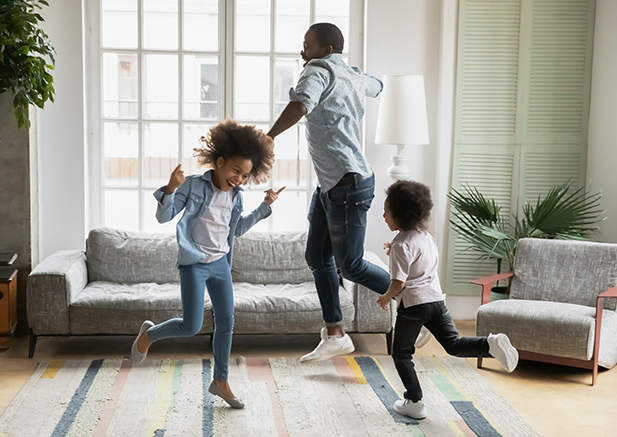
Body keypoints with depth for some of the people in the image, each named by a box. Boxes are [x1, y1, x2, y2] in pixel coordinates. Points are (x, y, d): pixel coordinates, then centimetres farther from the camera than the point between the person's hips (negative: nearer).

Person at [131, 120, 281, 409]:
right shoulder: (194, 185, -11)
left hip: (220, 264, 6)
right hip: (194, 264, -6)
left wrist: (265, 206, 14)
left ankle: (220, 381, 21)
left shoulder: (236, 196, 5)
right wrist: (171, 189, -29)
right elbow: (163, 217, -11)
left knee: (226, 323, 6)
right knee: (191, 327, -7)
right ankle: (149, 334, 23)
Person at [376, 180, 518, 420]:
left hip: (413, 304, -7)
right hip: (436, 299, 7)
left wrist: (385, 298, 0)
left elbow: (398, 283, -18)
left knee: (401, 354, 8)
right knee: (453, 344, 8)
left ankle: (414, 402, 10)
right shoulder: (426, 236, 11)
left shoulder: (402, 245, -15)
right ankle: (491, 344, -18)